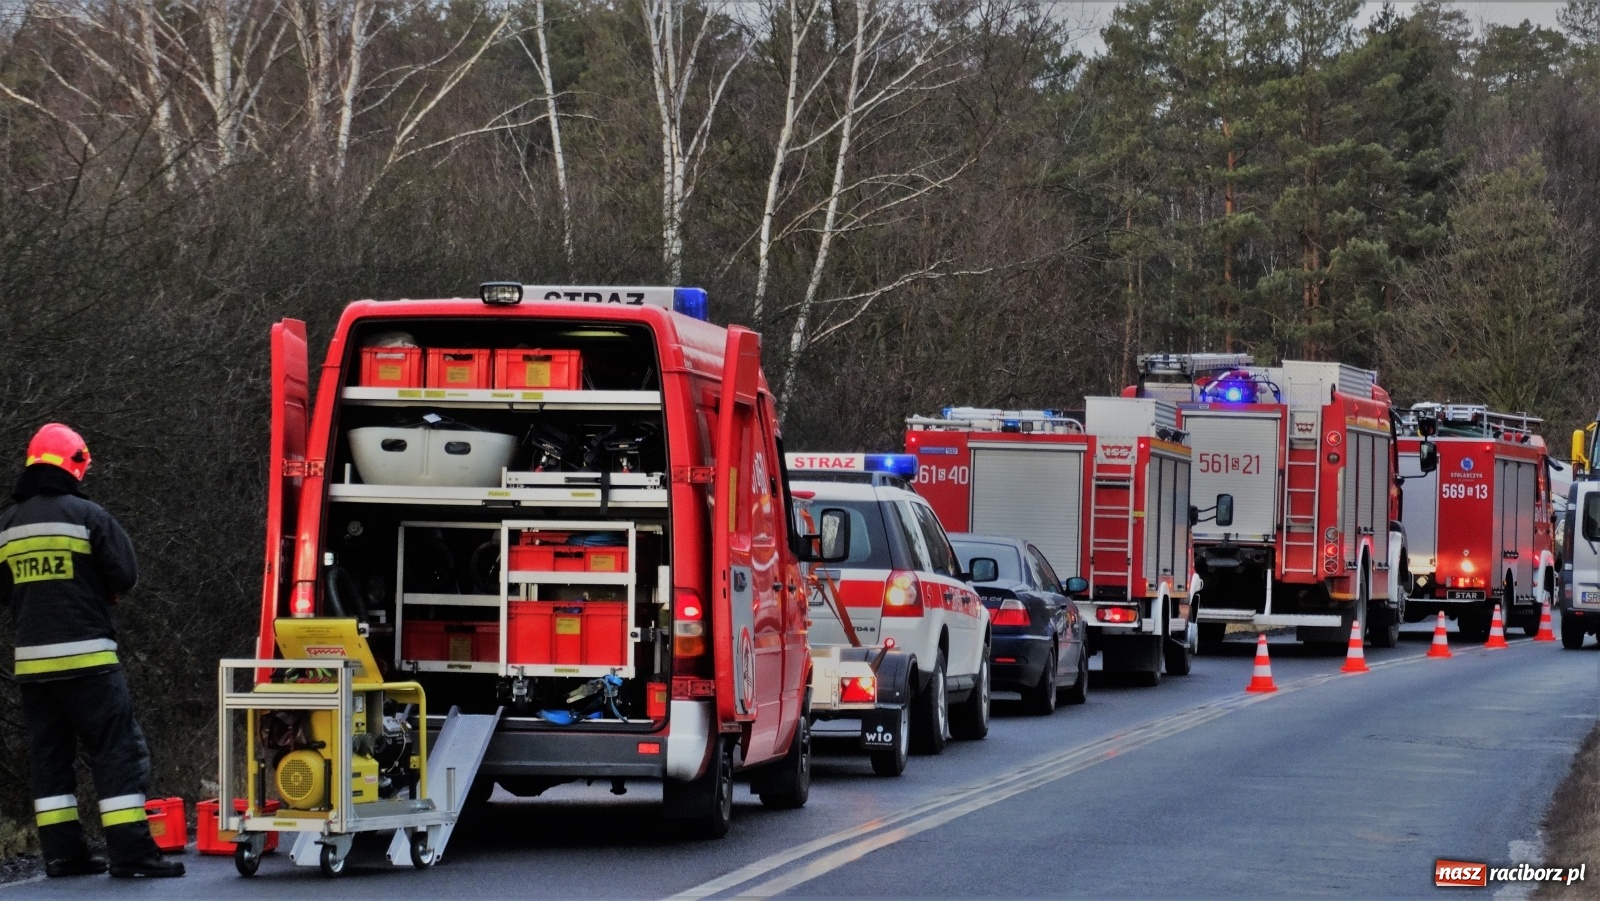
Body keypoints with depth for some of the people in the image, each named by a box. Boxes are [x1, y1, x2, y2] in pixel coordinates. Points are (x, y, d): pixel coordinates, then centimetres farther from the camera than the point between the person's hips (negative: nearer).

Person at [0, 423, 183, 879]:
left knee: (49, 753, 12)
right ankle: (131, 852, -8)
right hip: (86, 655, -5)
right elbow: (125, 576, -6)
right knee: (118, 750, -3)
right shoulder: (87, 515, -8)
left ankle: (63, 852, 9)